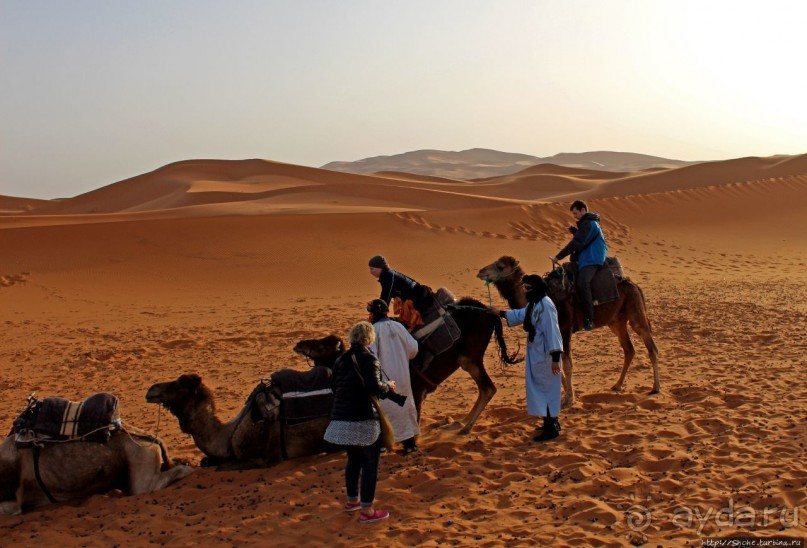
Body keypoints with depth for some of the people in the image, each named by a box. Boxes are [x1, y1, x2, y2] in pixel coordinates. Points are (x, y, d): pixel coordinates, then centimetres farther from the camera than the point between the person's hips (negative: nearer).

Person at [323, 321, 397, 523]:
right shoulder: (368, 358, -11)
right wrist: (388, 386, -2)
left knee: (354, 459, 23)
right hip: (362, 420, -7)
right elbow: (375, 388, -20)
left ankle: (352, 500, 35)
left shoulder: (341, 360, 10)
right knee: (370, 463, 3)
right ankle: (367, 510, 5)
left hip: (341, 418, 7)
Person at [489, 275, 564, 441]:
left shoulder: (545, 305, -21)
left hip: (546, 354, -10)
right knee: (540, 387, 16)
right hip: (536, 353, 10)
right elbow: (521, 315, 31)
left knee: (547, 388, -4)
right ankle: (551, 422, 27)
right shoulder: (534, 304, 11)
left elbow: (552, 331, -24)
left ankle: (552, 428, 4)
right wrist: (500, 313, 30)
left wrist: (555, 357, -25)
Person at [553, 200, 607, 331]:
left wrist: (558, 257, -20)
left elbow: (577, 243, -21)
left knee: (582, 282, -32)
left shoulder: (588, 224, -14)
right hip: (586, 257, 12)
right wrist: (575, 231, 7)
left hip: (591, 259, -12)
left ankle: (589, 319, -34)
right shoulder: (586, 223, 19)